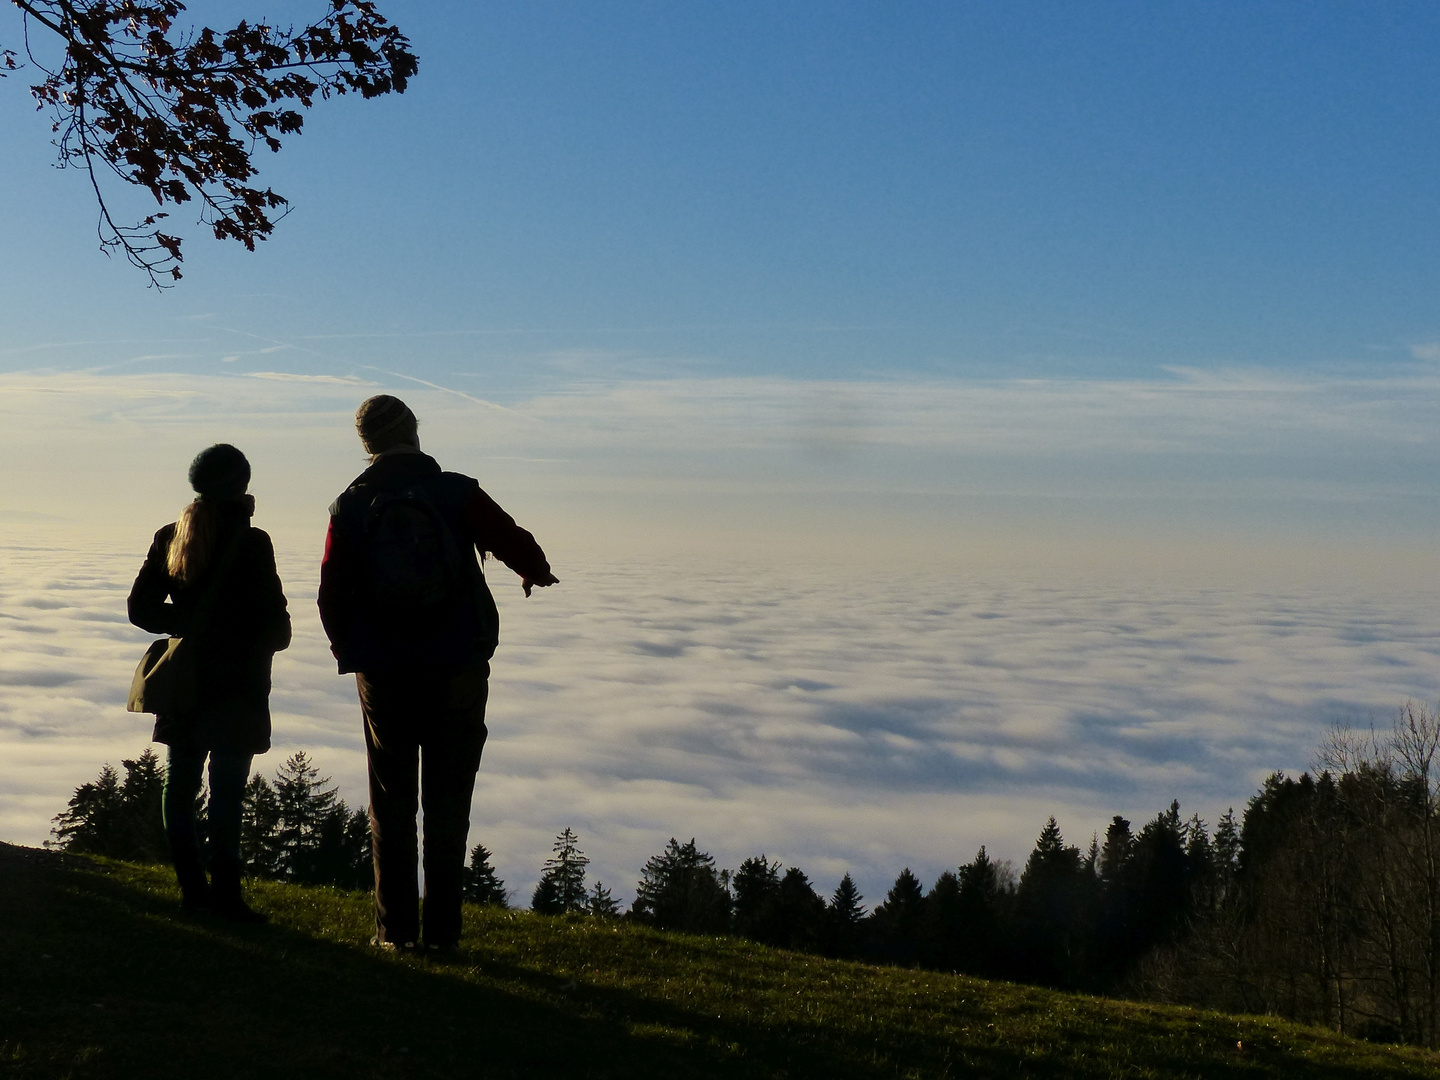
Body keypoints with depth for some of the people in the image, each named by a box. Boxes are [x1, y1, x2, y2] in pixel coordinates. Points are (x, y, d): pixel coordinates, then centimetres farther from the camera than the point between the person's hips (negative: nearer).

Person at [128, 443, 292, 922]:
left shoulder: (169, 537, 5)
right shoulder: (251, 542, -11)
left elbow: (141, 608, 7)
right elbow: (275, 621, -10)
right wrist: (261, 643, 10)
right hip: (236, 683, -6)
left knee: (181, 782, 12)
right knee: (227, 788, -4)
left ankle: (191, 886, 16)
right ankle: (224, 891, -4)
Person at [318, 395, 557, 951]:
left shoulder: (350, 508, 0)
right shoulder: (457, 494, -6)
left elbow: (332, 596, 3)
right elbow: (517, 545, -6)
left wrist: (350, 654, 19)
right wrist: (537, 571, 18)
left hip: (383, 676, 1)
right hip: (457, 674, -1)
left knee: (391, 805, 9)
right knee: (447, 802, 7)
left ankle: (396, 929, 9)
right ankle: (441, 929, 7)